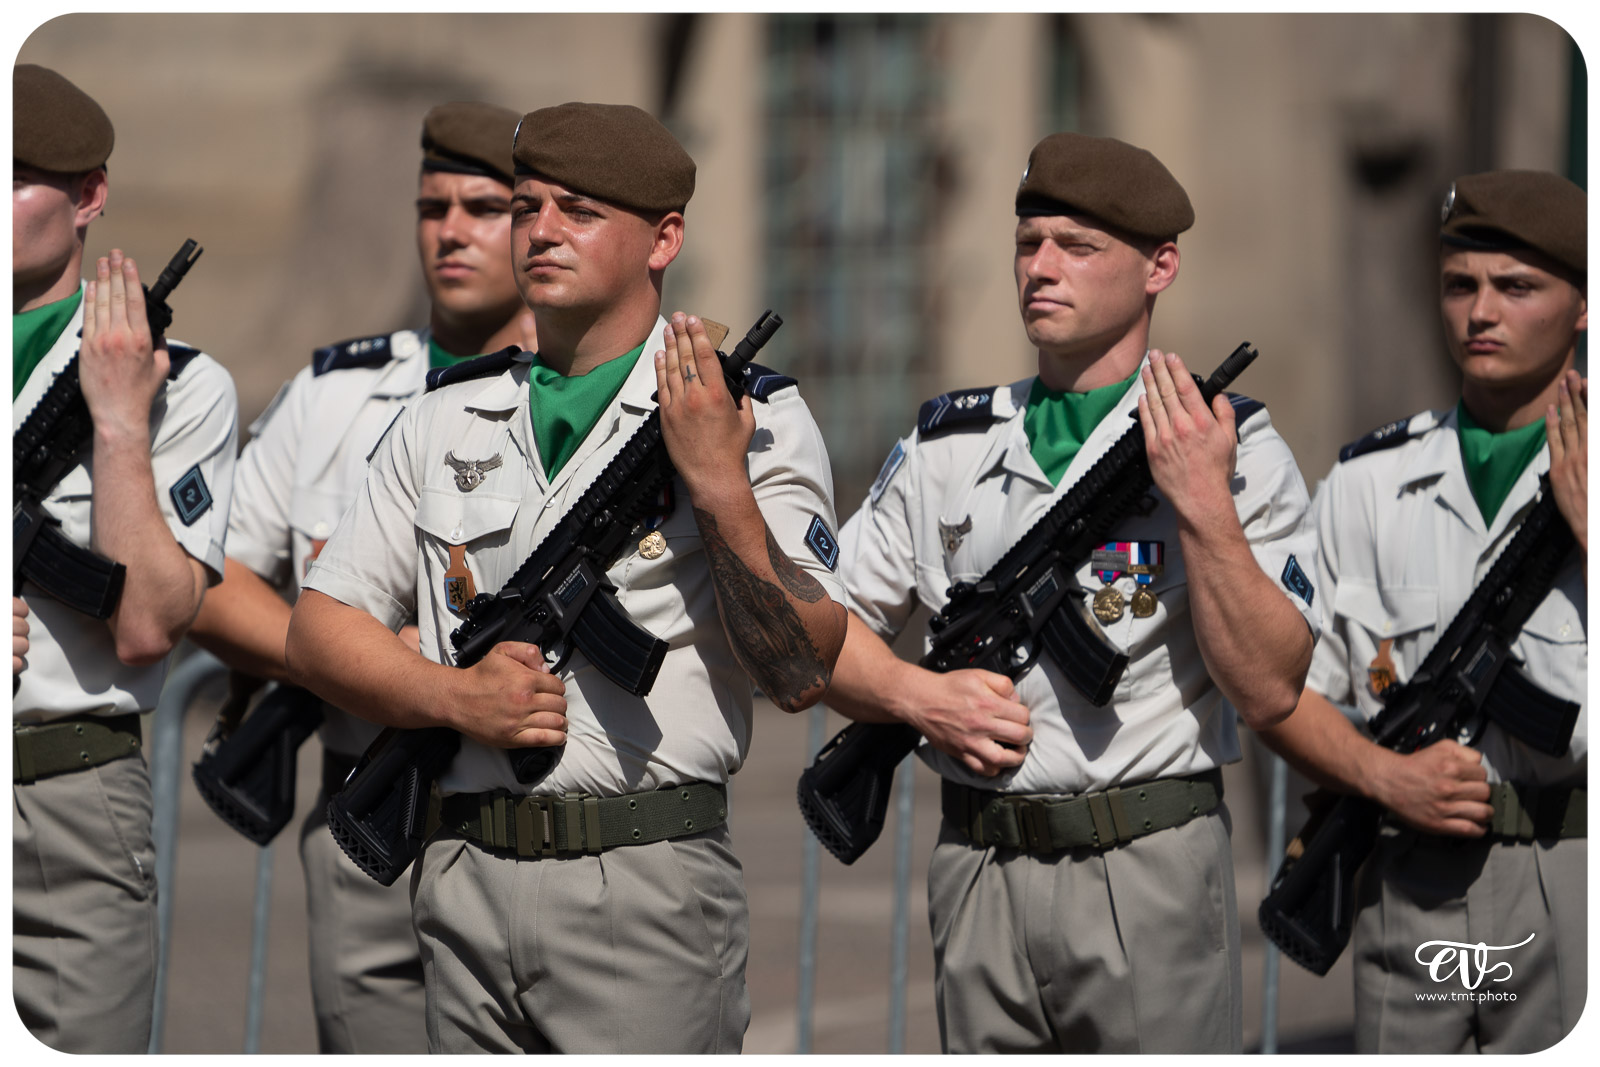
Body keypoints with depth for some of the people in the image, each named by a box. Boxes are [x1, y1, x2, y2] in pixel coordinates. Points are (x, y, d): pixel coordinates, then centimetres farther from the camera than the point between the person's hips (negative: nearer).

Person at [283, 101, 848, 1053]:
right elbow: (320, 626, 12)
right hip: (465, 885, 4)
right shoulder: (447, 420, 14)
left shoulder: (756, 419, 1)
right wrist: (455, 696, -6)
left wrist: (721, 486, -17)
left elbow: (802, 677, -7)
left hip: (650, 890, -4)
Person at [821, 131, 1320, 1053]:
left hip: (1154, 874, -4)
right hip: (980, 876, 4)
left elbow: (1269, 691, -9)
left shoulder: (1235, 449, -1)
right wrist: (920, 696, -4)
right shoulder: (947, 446, 11)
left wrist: (1205, 509, -17)